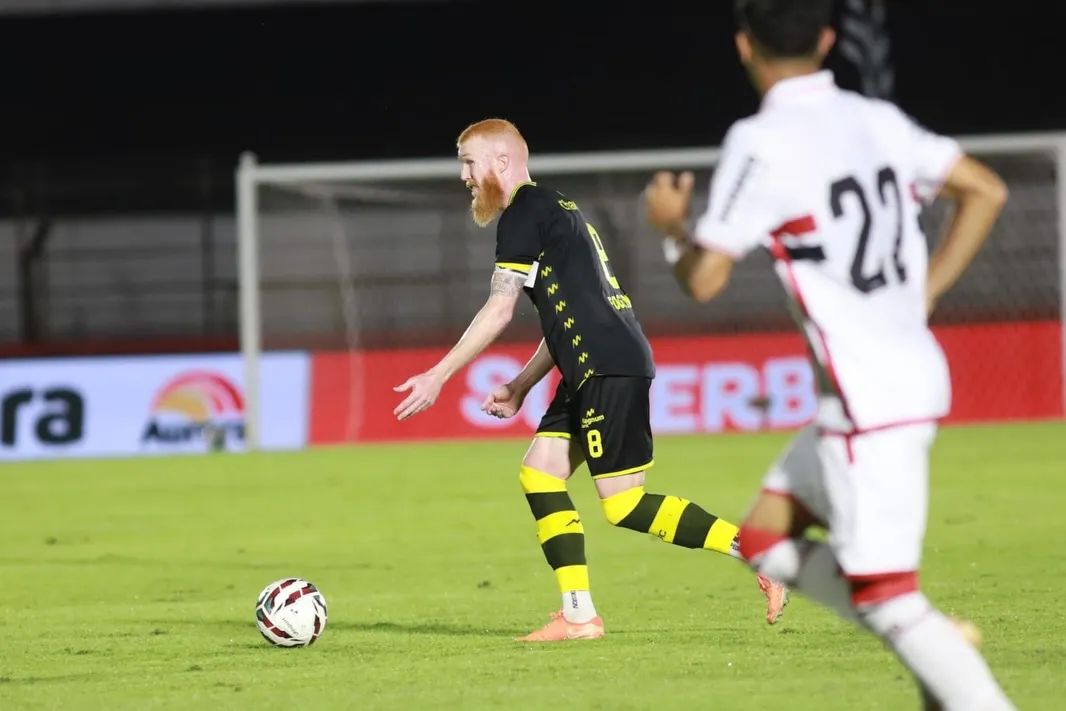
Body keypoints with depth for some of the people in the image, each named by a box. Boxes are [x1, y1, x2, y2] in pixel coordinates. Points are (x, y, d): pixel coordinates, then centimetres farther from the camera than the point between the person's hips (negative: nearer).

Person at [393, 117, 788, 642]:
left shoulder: (524, 212, -6)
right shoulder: (553, 210, 24)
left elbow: (499, 309, -10)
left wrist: (438, 376, -6)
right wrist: (519, 388, 25)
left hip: (609, 367, -10)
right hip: (592, 371, 10)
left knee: (625, 506, -11)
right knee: (539, 473, 8)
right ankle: (578, 615, 4)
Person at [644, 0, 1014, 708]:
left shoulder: (760, 144, -14)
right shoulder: (877, 121, 8)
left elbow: (704, 279, -12)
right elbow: (986, 191, 11)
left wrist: (671, 224, 9)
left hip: (870, 400, -8)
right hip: (911, 372, 8)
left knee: (883, 595, -5)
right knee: (765, 539, 17)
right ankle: (939, 649, 10)